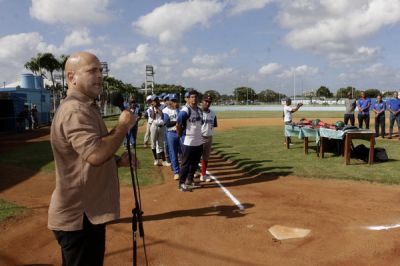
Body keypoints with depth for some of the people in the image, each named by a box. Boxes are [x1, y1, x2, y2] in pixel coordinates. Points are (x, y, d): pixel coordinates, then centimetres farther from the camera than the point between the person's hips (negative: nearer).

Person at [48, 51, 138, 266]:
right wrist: (123, 126, -20)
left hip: (84, 211, 10)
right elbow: (95, 154, -34)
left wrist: (118, 161, 5)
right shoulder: (74, 110, -20)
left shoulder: (85, 108, 14)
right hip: (79, 216, -10)